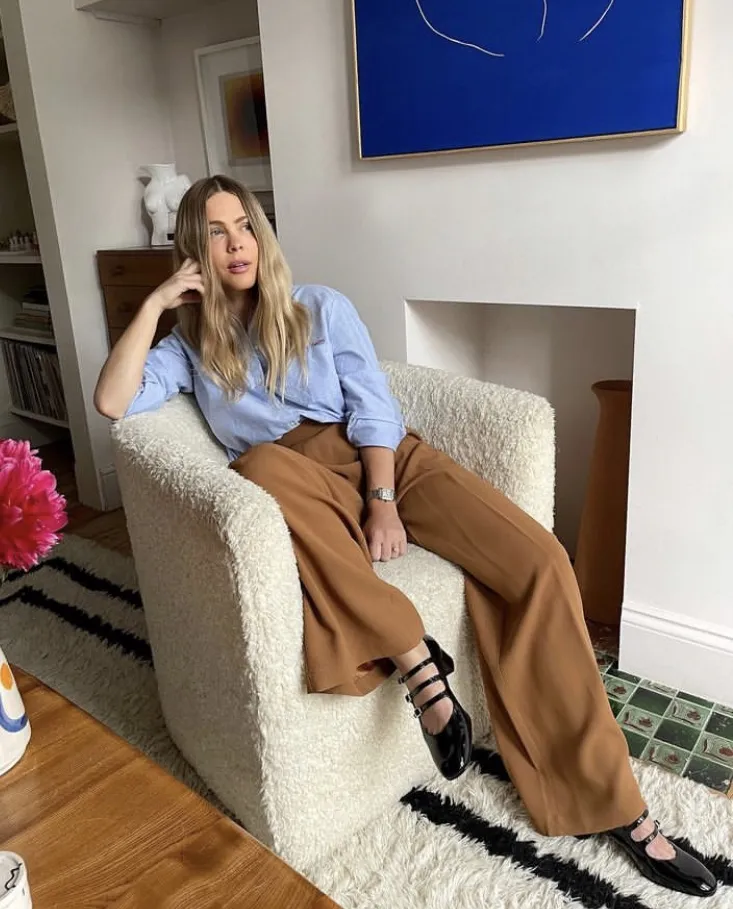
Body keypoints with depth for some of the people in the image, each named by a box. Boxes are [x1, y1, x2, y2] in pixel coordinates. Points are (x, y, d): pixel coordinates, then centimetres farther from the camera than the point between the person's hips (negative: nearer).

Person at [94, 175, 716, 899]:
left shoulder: (321, 307, 13)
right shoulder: (190, 345, 16)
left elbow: (373, 407, 2)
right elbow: (112, 401, -1)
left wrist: (384, 501, -14)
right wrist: (157, 301, 0)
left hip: (382, 460, 1)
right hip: (299, 486, 0)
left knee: (538, 562, -20)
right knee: (260, 463, -39)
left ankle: (613, 804, -11)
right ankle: (413, 657, -31)